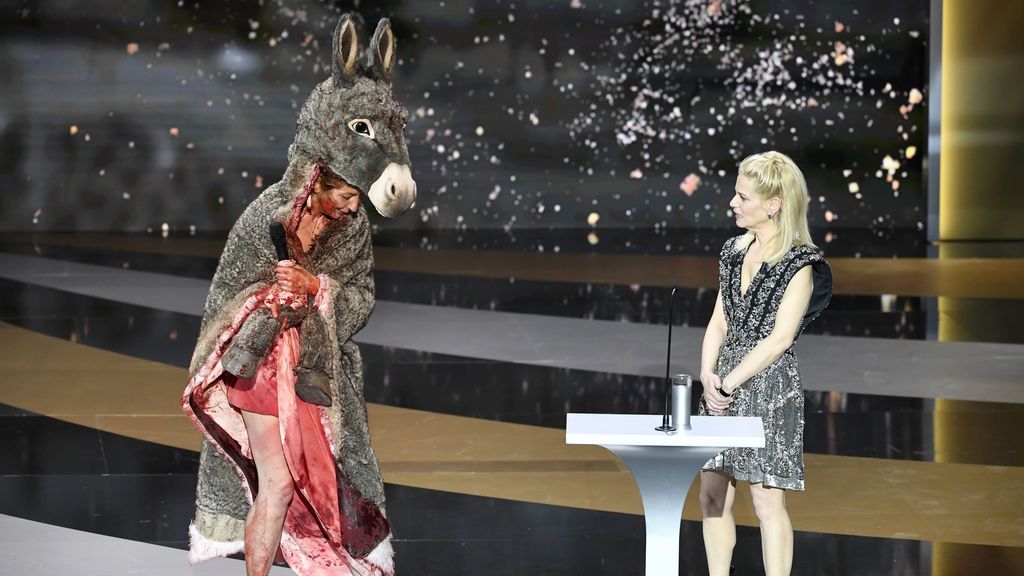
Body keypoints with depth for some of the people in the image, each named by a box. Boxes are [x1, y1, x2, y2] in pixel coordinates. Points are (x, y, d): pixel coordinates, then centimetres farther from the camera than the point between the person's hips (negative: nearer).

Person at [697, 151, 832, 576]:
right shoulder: (735, 250, 12)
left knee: (767, 501, -4)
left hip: (770, 385, -7)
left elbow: (779, 338, -14)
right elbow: (719, 320, 12)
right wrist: (708, 375, -3)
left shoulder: (800, 262, -9)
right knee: (712, 496, 6)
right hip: (723, 386, 7)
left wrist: (729, 382, -14)